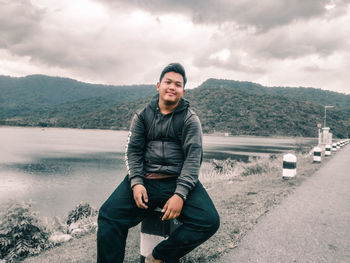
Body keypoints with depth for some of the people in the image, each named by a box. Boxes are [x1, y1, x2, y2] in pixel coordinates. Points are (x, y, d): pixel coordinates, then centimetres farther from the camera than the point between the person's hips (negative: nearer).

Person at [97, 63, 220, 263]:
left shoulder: (190, 119, 4)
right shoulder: (143, 116, 12)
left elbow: (193, 157, -5)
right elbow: (133, 150, 8)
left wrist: (180, 194, -19)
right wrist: (136, 183, -11)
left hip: (179, 181, -1)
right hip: (145, 180, 1)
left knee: (210, 221, -23)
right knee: (109, 215, -22)